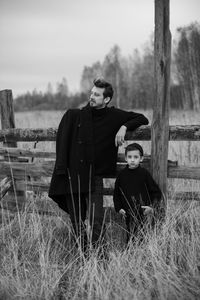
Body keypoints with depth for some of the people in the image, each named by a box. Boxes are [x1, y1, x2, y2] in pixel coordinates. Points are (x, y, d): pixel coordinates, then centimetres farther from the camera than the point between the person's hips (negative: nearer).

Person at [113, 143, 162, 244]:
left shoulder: (144, 174, -3)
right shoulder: (122, 175, 5)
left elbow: (157, 192, 2)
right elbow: (116, 194, 14)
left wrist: (152, 207, -10)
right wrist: (119, 208, 3)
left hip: (143, 213, -3)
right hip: (129, 215, 3)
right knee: (130, 239, 7)